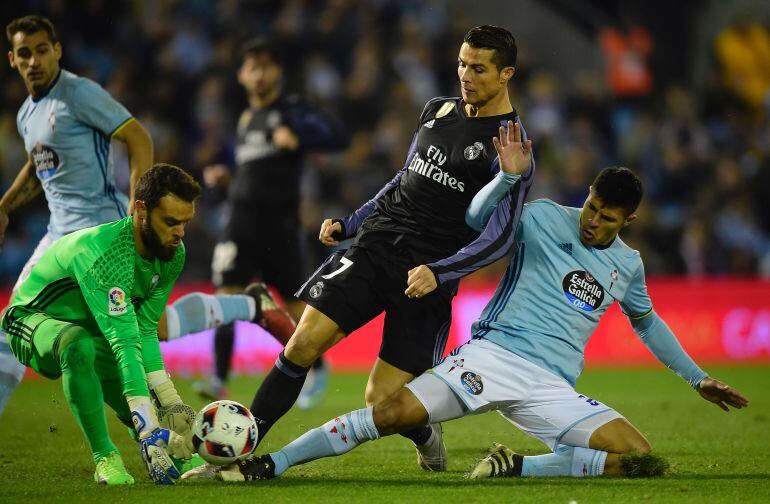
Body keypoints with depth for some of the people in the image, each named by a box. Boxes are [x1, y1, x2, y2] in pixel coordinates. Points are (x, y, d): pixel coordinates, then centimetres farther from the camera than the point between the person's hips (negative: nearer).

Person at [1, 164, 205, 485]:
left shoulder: (173, 254, -13)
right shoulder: (101, 252, -38)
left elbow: (145, 330, -5)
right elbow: (125, 341, -44)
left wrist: (169, 400, -14)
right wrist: (148, 431, -49)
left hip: (91, 330, 7)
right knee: (80, 346, -41)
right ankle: (105, 458, -30)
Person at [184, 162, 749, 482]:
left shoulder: (627, 265, 15)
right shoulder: (545, 218, 4)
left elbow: (646, 321, 33)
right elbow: (479, 218, -8)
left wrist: (698, 377, 34)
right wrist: (509, 175, -25)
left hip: (553, 388, 4)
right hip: (494, 354, -3)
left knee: (644, 460, -17)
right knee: (393, 413, -24)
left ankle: (519, 468, -11)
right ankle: (266, 464, -19)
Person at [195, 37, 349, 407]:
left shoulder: (291, 110, -2)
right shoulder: (246, 120, 20)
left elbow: (339, 136, -15)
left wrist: (298, 137, -30)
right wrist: (226, 178, 14)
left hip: (279, 222, -5)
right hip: (241, 220, 5)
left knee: (292, 304, 5)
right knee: (227, 294, -13)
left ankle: (318, 368, 29)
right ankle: (220, 381, -17)